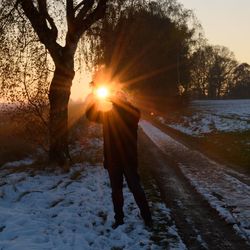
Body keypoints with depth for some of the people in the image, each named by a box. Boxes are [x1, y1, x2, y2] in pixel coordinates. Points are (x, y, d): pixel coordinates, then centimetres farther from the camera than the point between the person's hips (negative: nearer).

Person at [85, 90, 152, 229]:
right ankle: (119, 218, 22)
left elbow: (134, 111, -26)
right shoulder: (108, 114, 8)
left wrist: (113, 99, -30)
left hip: (128, 158, -4)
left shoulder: (131, 113, -3)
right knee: (116, 190, 11)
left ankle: (147, 217, 13)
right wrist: (95, 101, -17)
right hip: (112, 159, 4)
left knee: (135, 188, 1)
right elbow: (90, 115, 4)